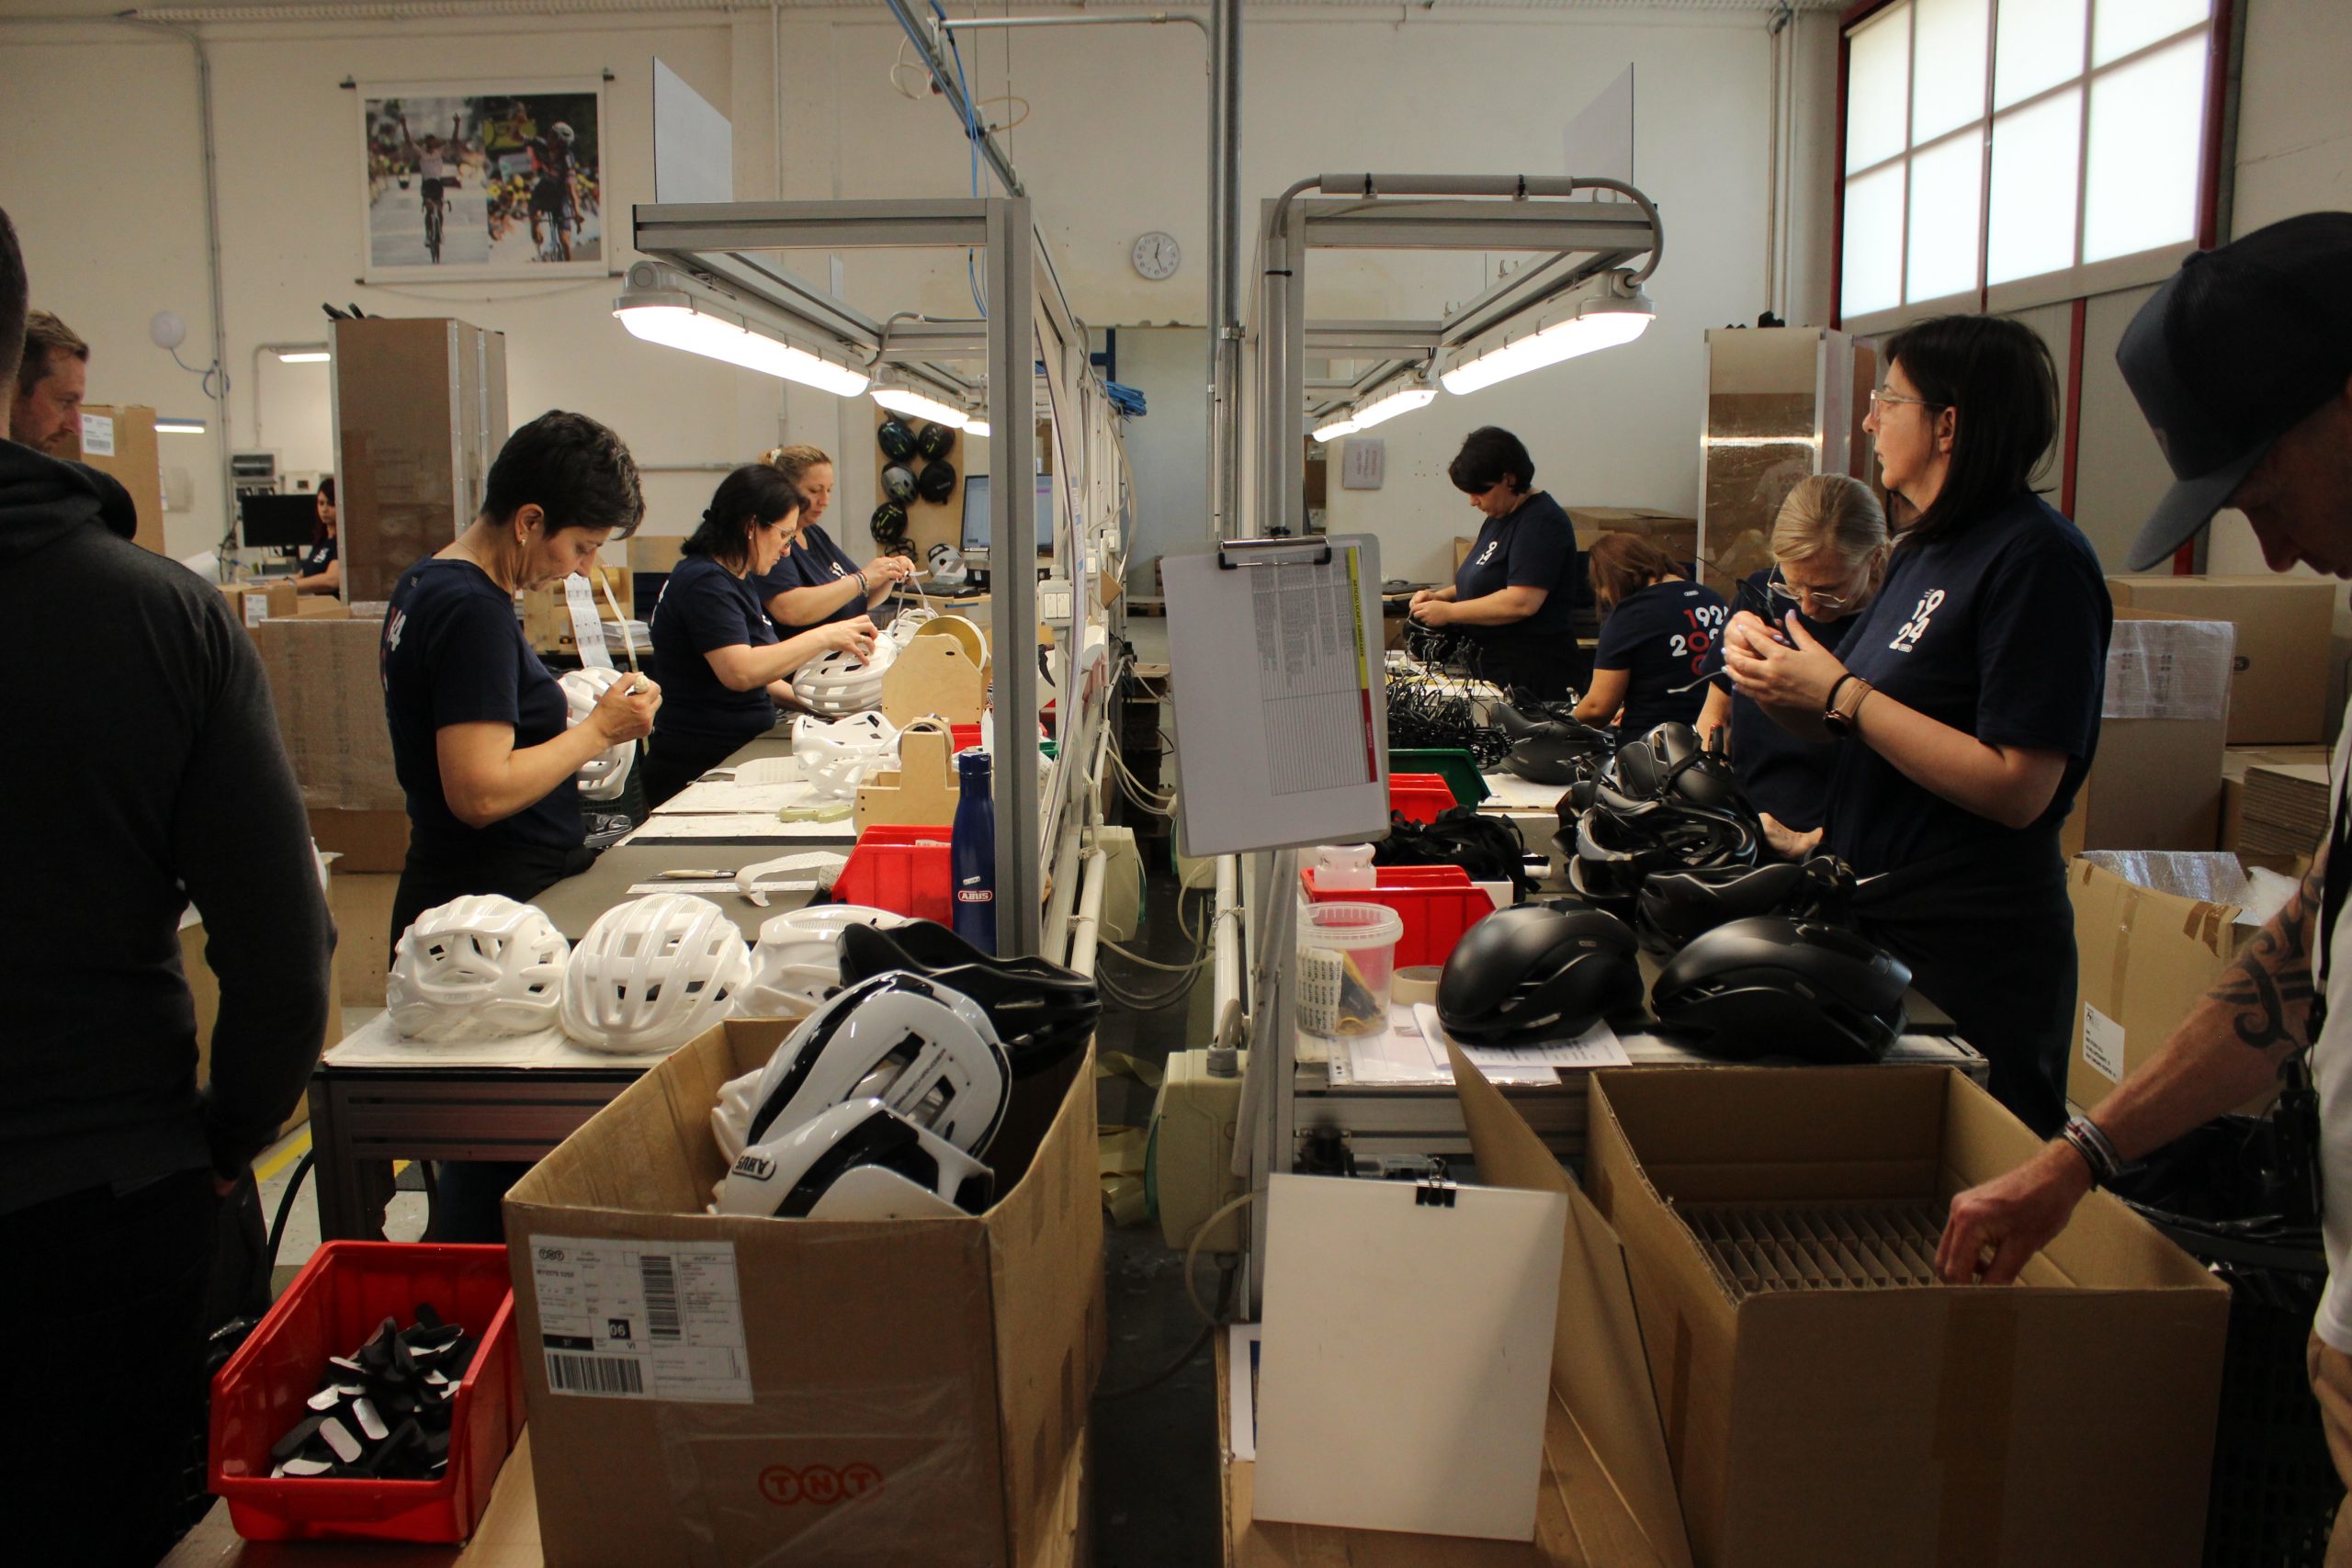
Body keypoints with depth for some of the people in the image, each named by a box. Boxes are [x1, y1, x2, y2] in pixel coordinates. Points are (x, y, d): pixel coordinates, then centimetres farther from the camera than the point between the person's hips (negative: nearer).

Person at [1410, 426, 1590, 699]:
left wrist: (1448, 611, -17)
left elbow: (1522, 602, -24)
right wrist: (1441, 595, 7)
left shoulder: (1541, 522, -14)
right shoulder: (1497, 519, 16)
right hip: (1493, 666, 9)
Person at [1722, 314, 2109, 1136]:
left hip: (1971, 954, -9)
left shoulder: (2039, 559, -16)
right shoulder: (1921, 550, 11)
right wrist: (1775, 674, -4)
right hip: (1872, 919, 9)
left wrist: (1840, 692, -19)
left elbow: (2017, 789, -23)